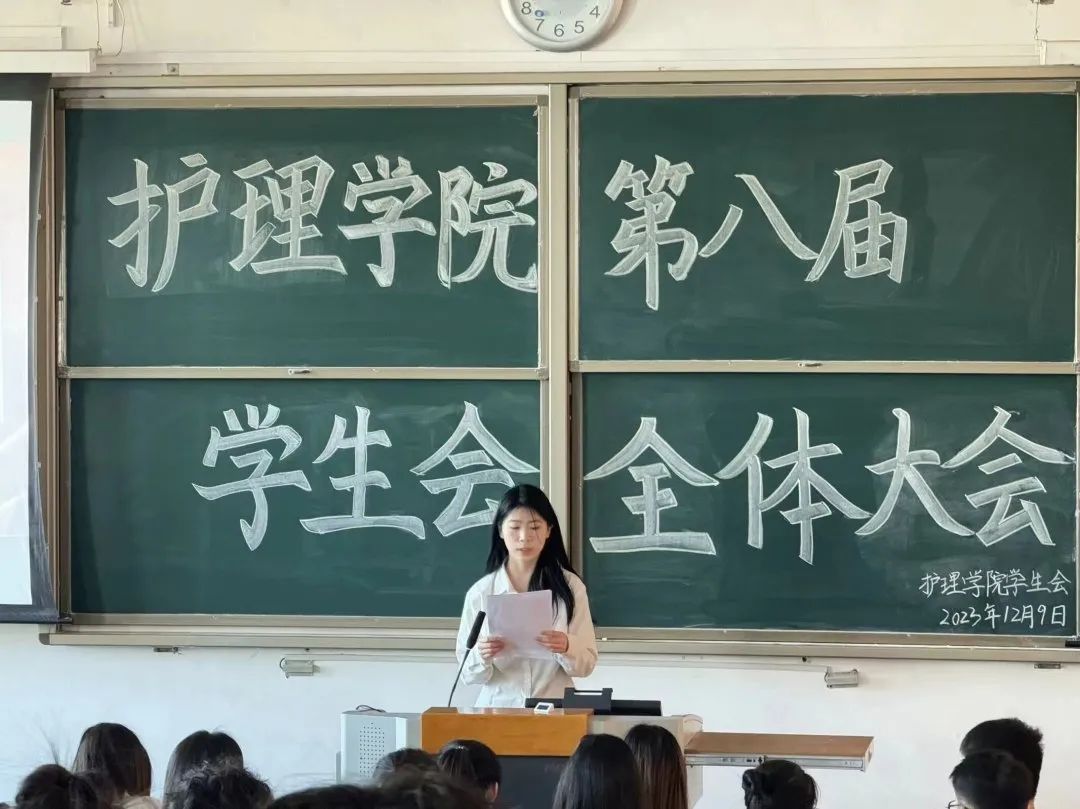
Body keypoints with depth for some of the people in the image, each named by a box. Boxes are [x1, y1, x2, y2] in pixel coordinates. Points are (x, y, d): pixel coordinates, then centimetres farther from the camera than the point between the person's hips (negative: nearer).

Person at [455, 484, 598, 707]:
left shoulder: (570, 586, 3)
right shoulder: (480, 593, 3)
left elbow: (586, 664, 4)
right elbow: (468, 673, 5)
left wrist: (567, 648, -17)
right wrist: (481, 657, -16)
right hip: (498, 708, 1)